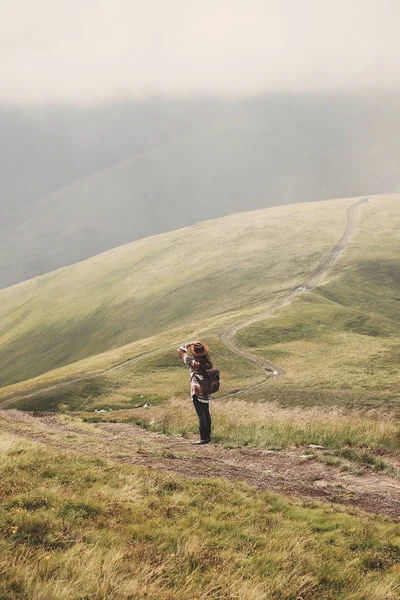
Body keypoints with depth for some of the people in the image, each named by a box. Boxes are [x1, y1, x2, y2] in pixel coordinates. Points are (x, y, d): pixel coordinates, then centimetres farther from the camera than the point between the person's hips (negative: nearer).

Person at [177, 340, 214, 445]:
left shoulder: (194, 363, -15)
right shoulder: (209, 363, -1)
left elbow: (180, 351, -7)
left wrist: (189, 344, -2)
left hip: (197, 392, -6)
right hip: (207, 392, 6)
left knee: (201, 415, -4)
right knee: (206, 414, 17)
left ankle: (204, 438, -5)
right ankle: (208, 436, 26)